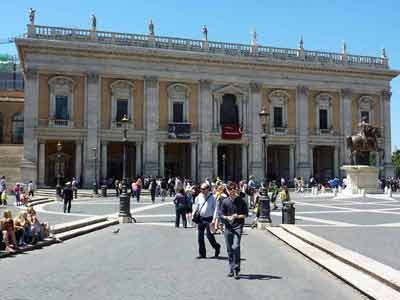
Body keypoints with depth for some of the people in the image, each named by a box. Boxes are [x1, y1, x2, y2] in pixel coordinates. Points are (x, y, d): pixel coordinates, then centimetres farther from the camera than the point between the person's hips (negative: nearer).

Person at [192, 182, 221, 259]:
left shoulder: (212, 197, -6)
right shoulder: (199, 197, 5)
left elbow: (215, 208, -7)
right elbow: (195, 207, 14)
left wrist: (214, 219, -14)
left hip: (209, 219, -4)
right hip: (200, 218, 4)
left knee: (209, 235, -7)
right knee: (200, 237, 5)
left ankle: (217, 247, 22)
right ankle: (202, 254, 16)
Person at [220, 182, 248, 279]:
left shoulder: (241, 201, 1)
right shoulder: (225, 201, 5)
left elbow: (245, 214, 3)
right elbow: (221, 214, 7)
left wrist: (237, 216, -14)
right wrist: (228, 217, -13)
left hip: (238, 227, -3)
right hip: (228, 227, 3)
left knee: (236, 247, -17)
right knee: (229, 249, 9)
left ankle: (236, 270, -10)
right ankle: (231, 269, 23)